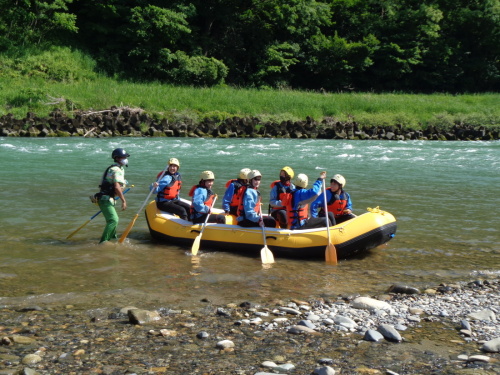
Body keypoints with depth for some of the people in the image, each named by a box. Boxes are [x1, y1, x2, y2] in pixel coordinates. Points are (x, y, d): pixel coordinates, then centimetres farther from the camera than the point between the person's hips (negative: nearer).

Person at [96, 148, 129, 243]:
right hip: (106, 199, -11)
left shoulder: (119, 168, 17)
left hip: (107, 199, 11)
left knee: (113, 219, 27)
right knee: (113, 220, -20)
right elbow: (117, 187, -26)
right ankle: (103, 242, -23)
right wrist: (123, 200, -24)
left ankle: (112, 236, 47)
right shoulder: (117, 170, -16)